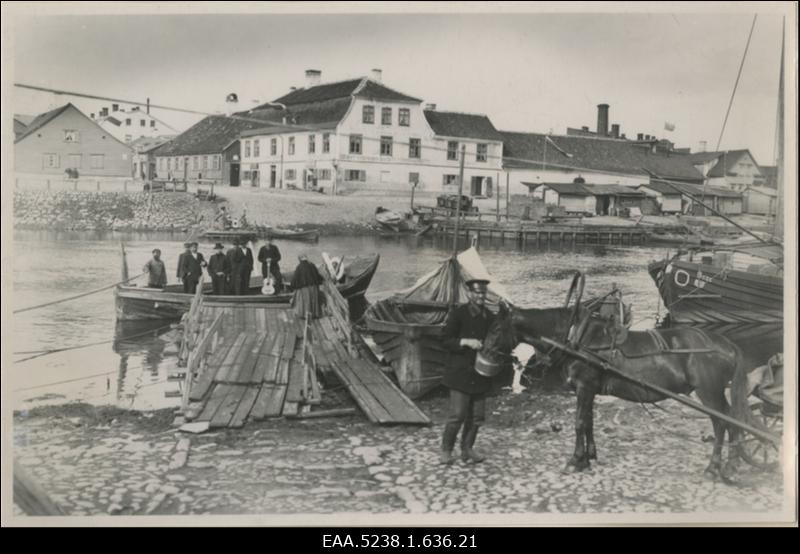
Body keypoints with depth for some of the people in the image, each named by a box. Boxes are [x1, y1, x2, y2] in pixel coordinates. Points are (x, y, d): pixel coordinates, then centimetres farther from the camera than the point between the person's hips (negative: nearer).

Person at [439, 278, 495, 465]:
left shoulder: (489, 317, 9)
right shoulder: (458, 314, -6)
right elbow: (445, 340, -7)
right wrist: (465, 342, -19)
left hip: (480, 373, 5)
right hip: (461, 371, -5)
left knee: (477, 416, 6)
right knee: (457, 414, -7)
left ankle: (467, 450, 21)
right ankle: (446, 450, 10)